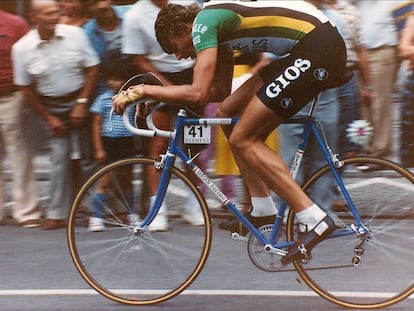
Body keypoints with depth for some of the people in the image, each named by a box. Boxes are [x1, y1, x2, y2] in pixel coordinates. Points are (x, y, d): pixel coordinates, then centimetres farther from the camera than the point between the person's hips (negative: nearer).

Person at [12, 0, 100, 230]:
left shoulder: (75, 34, -10)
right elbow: (26, 88, -2)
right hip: (51, 107, 0)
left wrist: (82, 104, -9)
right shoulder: (22, 48, -10)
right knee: (60, 158, -3)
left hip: (80, 101, 0)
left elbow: (92, 69, -3)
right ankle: (57, 214, 5)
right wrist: (48, 118, -2)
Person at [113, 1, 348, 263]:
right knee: (228, 112, 14)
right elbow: (223, 84, 28)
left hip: (319, 49, -10)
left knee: (242, 140, -7)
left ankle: (316, 220, -12)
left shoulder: (204, 22, -8)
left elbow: (198, 94, -17)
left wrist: (144, 90, -7)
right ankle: (262, 208, 17)